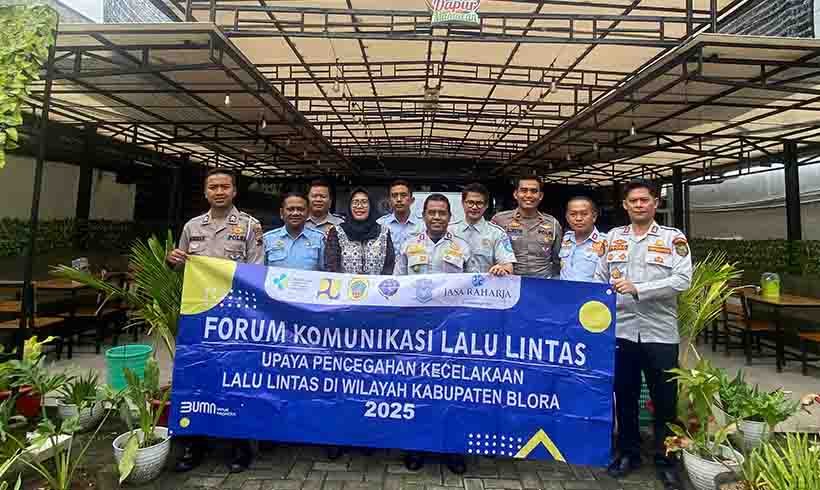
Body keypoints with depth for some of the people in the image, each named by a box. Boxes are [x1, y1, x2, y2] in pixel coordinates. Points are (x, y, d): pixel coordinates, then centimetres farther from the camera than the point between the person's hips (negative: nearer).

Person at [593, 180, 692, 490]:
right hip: (620, 330, 2)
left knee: (664, 400, 9)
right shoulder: (613, 237, 9)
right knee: (624, 396, 13)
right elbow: (600, 278, 12)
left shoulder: (674, 238, 1)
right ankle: (627, 453, 30)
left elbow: (682, 280, -11)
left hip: (660, 333, -2)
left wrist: (638, 288, -20)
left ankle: (666, 460, 27)